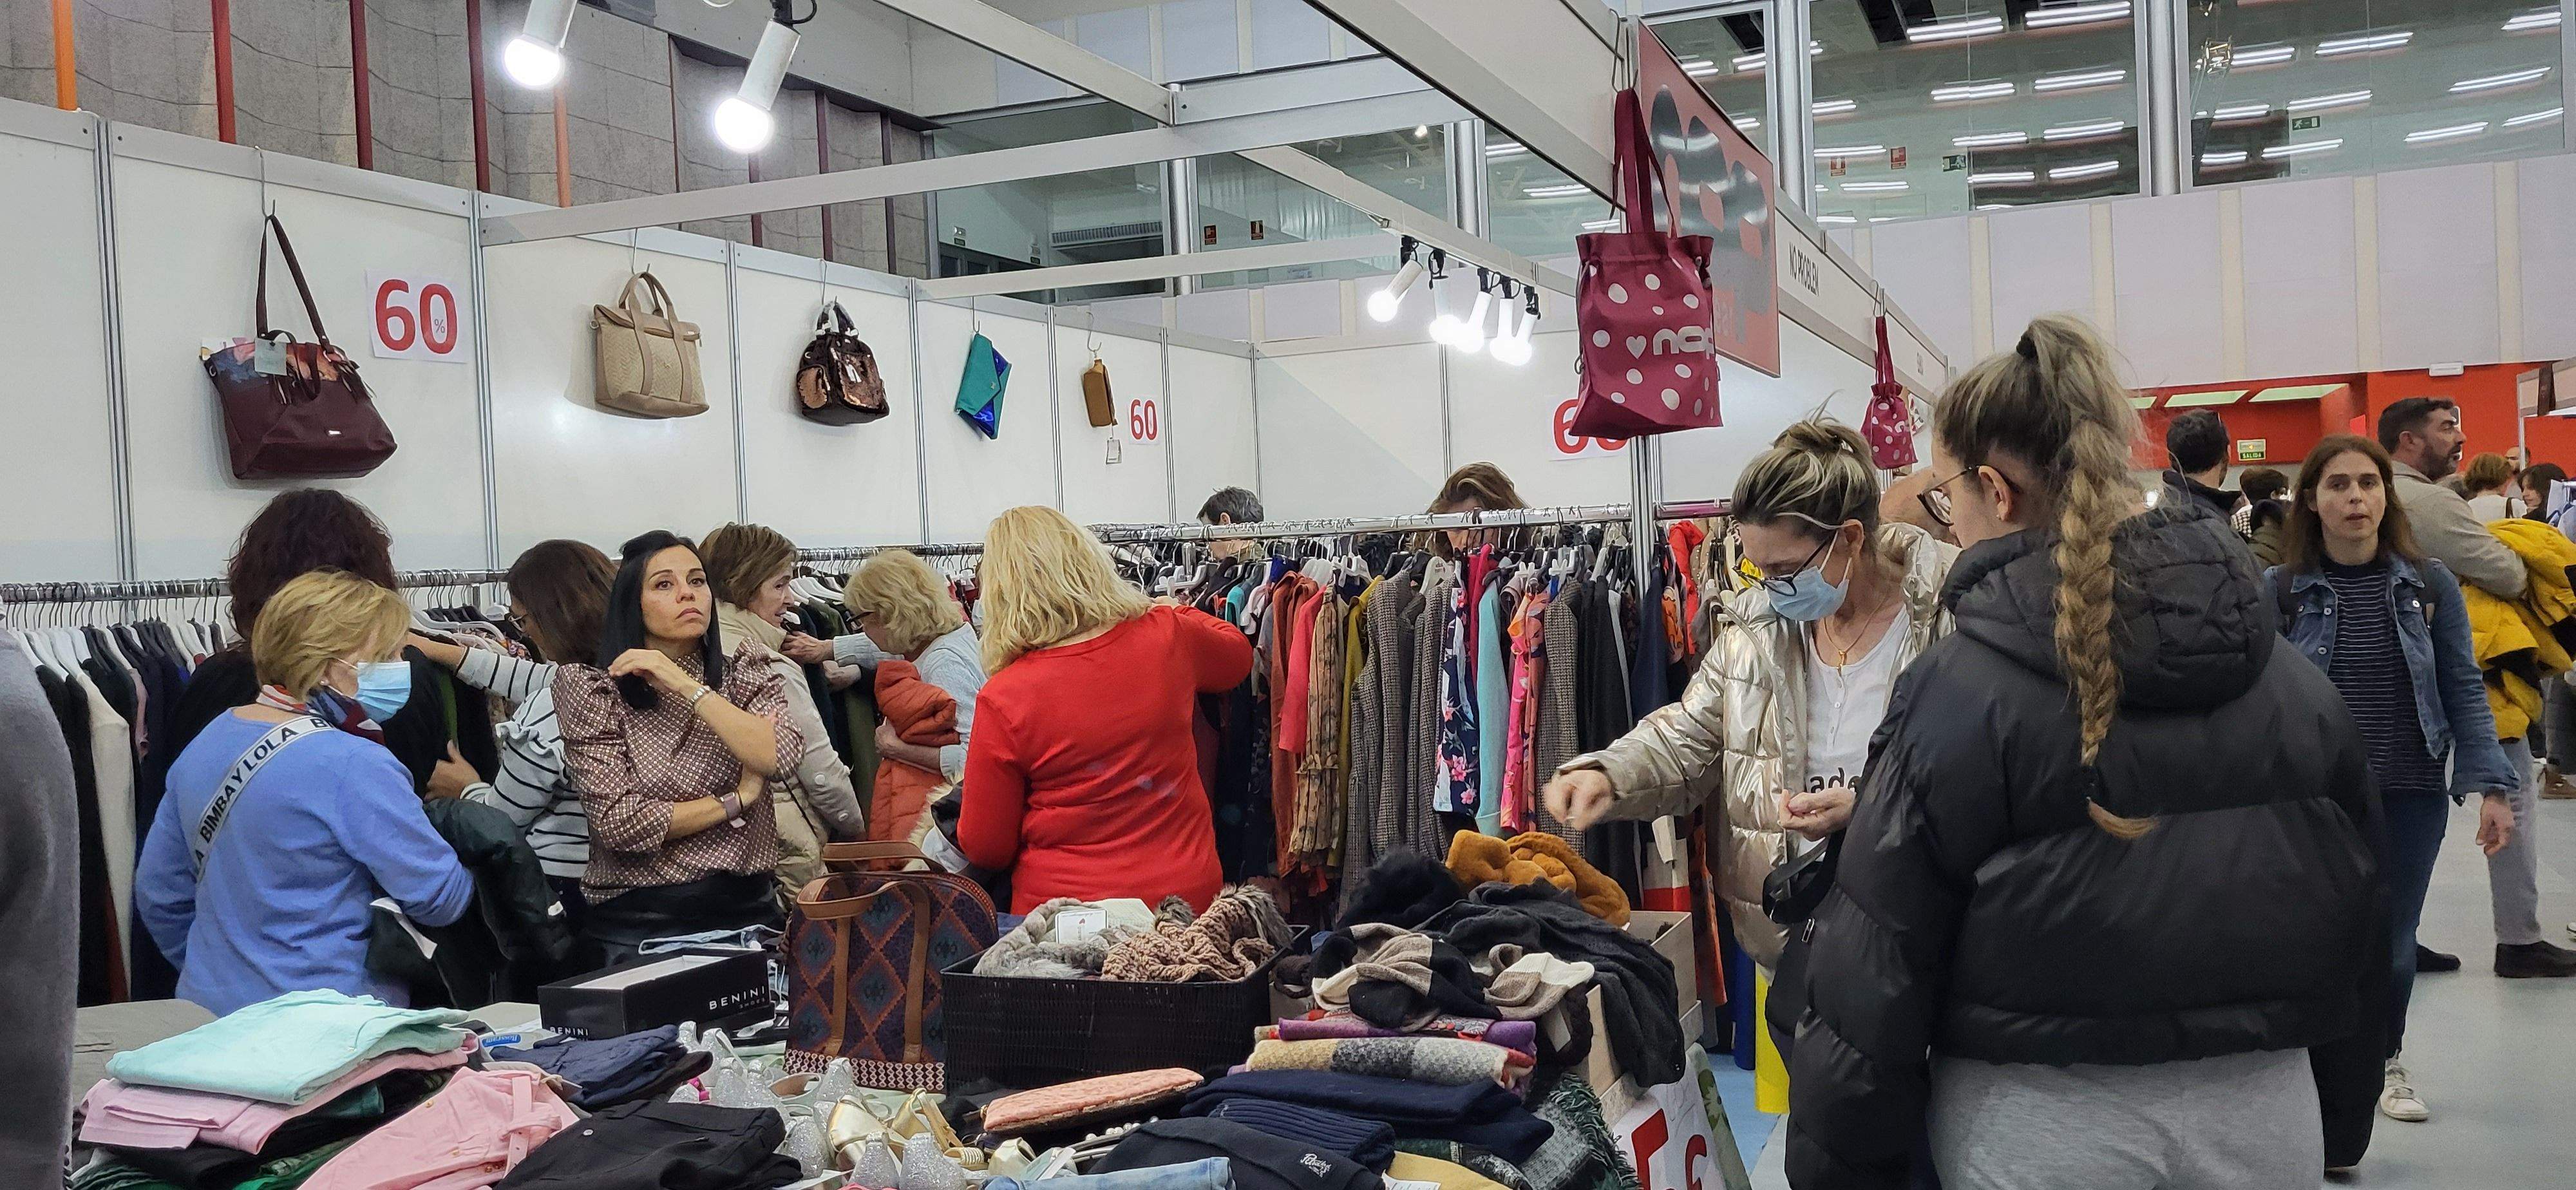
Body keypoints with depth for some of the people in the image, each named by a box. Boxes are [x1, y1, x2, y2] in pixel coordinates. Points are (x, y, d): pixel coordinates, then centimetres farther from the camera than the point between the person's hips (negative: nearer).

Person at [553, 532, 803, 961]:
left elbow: (781, 757, -12)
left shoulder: (746, 675, 9)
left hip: (748, 908, 2)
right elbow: (621, 824, -8)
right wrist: (737, 800, -5)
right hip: (639, 921, -2)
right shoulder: (596, 691, 2)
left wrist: (687, 686, -12)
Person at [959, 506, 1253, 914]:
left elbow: (985, 849, -7)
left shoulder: (1004, 700, -17)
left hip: (1065, 906, -3)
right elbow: (1238, 655, 17)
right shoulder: (1168, 636, -9)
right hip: (1190, 893, 4)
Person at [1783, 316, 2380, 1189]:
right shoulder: (2298, 682, 0)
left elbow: (1875, 978, -14)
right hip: (2267, 1118, 5)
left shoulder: (1959, 694, -15)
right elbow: (2356, 915, 10)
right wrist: (2338, 1116, 23)